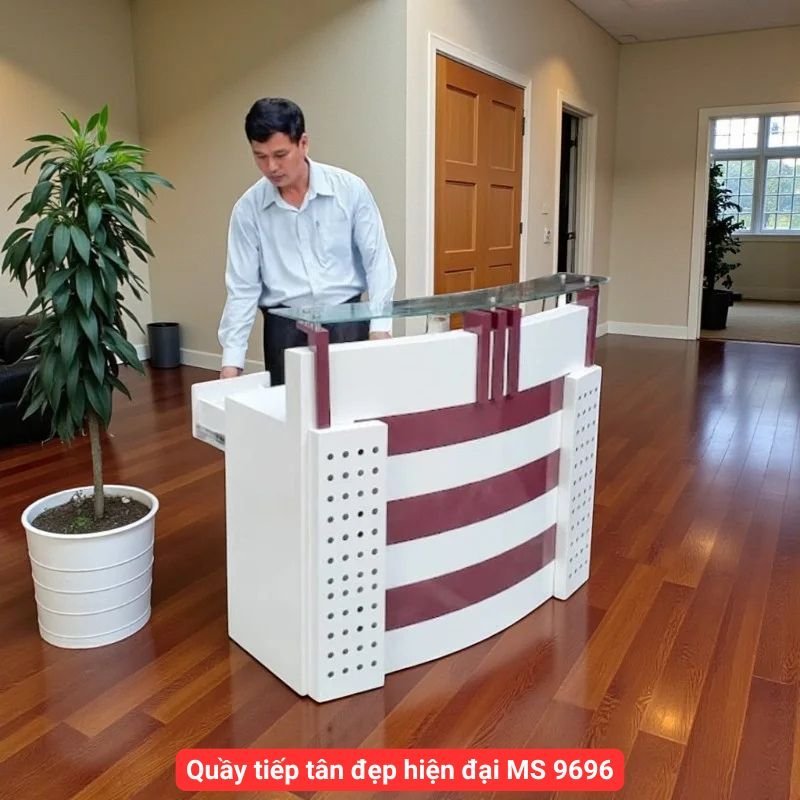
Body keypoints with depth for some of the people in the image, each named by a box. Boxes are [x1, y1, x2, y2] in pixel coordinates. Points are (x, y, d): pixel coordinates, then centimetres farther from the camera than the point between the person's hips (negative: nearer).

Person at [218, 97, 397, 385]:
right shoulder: (248, 208, 0)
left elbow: (377, 261, -1)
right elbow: (242, 288, 1)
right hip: (285, 326, 1)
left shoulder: (350, 189, -4)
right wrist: (232, 360, -3)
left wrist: (379, 326, -10)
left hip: (345, 319, -1)